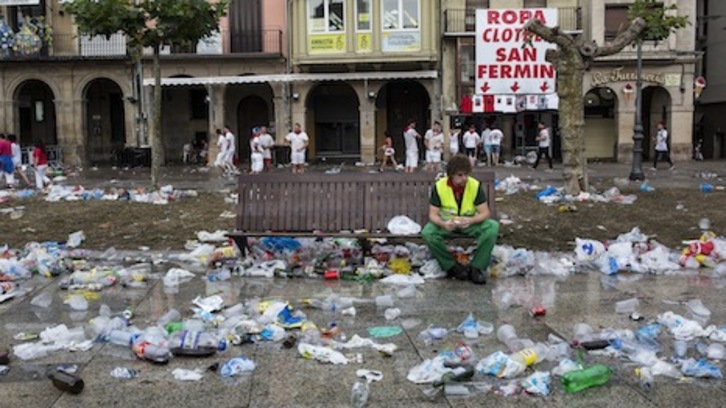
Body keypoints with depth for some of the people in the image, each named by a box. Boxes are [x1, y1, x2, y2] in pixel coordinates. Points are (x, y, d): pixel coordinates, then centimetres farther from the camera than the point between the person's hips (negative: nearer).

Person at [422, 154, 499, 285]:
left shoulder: (475, 186, -14)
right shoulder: (439, 186, -15)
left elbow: (485, 213, -14)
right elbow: (433, 214, -14)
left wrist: (471, 220, -37)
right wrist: (444, 224, -38)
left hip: (470, 222, 1)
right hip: (446, 223, 0)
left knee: (493, 227, -28)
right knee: (427, 233, -31)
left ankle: (476, 267, -17)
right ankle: (452, 266, -15)